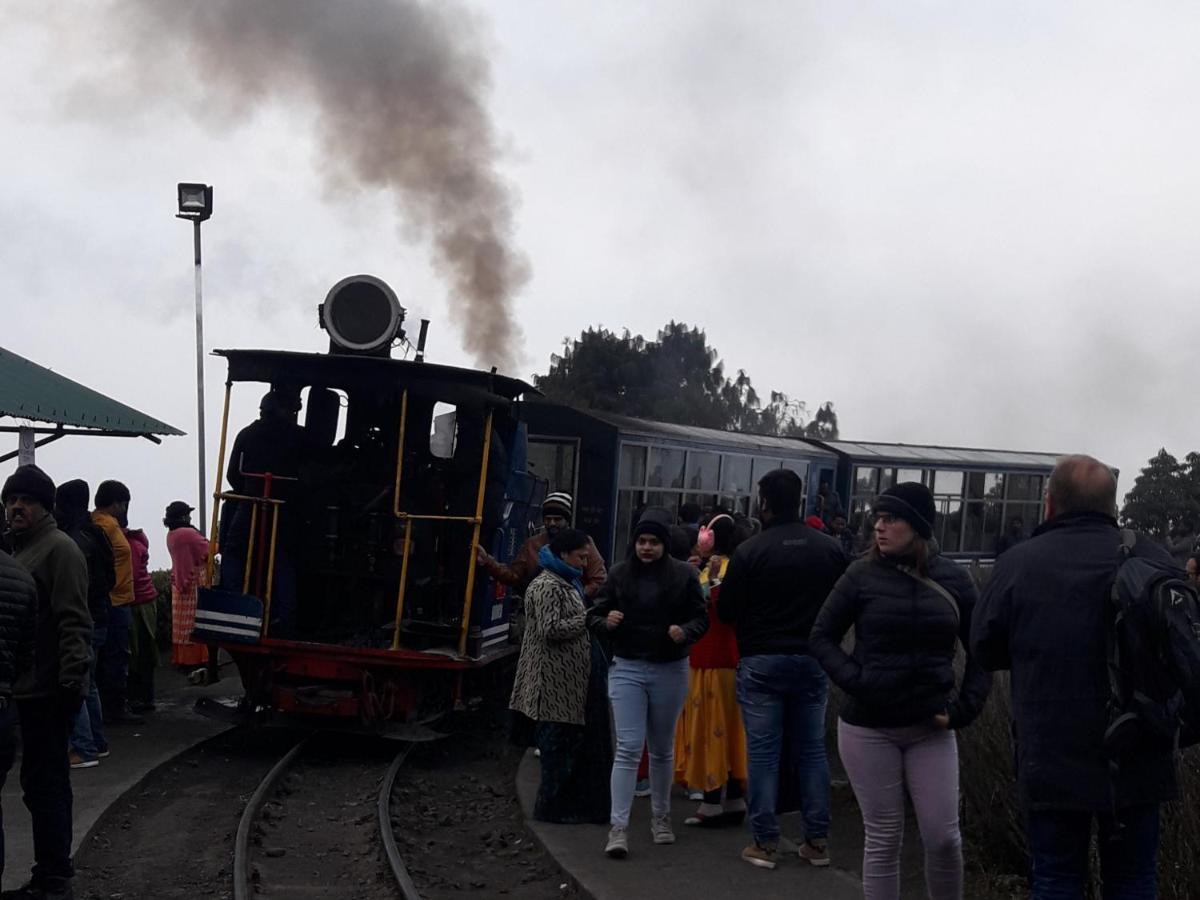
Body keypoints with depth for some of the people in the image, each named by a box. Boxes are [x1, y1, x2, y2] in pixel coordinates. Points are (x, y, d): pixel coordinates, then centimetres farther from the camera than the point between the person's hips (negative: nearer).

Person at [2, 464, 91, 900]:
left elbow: (74, 622, -18)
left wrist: (71, 679, -24)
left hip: (48, 689, -9)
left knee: (43, 782, -7)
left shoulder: (58, 548, -10)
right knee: (44, 782, 15)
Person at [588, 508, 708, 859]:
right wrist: (606, 622, -15)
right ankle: (618, 827, -10)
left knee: (662, 749, 14)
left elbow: (701, 618, 1)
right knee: (628, 747, -9)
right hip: (627, 668, 0)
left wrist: (686, 632, -20)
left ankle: (660, 817, 31)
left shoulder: (684, 574, -3)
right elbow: (595, 614, 8)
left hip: (669, 671, 0)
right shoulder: (619, 574, 1)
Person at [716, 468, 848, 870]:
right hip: (813, 661, 3)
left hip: (761, 662, -3)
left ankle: (765, 843, 4)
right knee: (812, 750, 11)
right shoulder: (831, 549, -1)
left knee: (763, 753, 3)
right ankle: (817, 841, 14)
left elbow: (726, 611, -6)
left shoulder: (750, 551, -12)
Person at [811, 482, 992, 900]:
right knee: (883, 838, 5)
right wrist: (855, 681, -11)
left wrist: (965, 707, -2)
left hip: (930, 728, 1)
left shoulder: (953, 579, 0)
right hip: (868, 728, -1)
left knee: (943, 837, 2)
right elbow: (821, 637, 3)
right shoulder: (863, 575, -3)